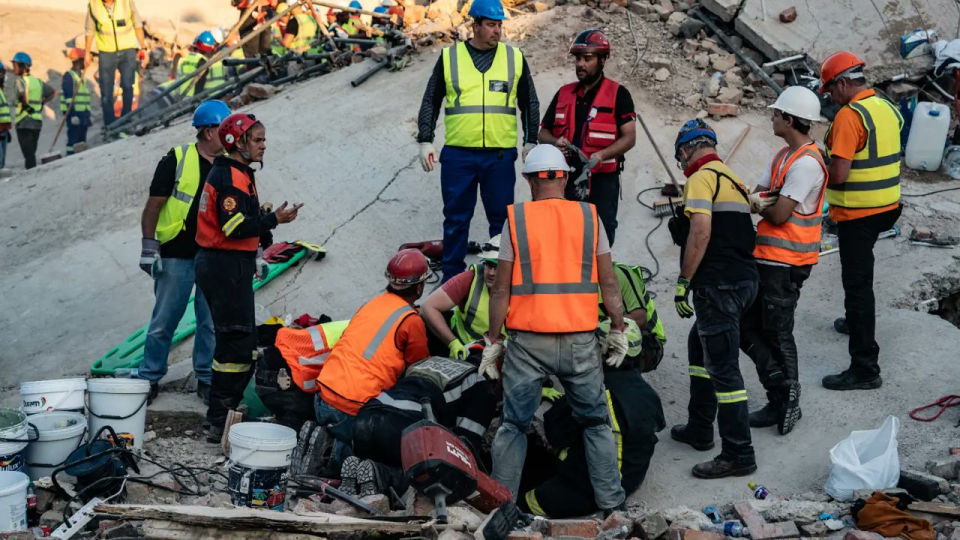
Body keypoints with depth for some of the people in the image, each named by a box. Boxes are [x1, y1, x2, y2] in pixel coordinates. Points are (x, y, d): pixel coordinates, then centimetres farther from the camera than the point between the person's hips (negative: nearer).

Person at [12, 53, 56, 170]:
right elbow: (53, 93, 22)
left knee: (28, 153, -5)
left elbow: (22, 93, -31)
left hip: (24, 122, -7)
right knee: (31, 153, 15)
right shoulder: (37, 81, 12)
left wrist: (26, 106, -18)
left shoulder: (20, 80, -10)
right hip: (37, 122, 7)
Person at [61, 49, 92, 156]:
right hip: (74, 114, -9)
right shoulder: (69, 76, -8)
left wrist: (88, 116, 19)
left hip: (83, 113, 9)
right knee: (73, 140, -10)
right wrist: (73, 115, -22)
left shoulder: (81, 76, 19)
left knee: (81, 142, 9)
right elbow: (69, 98, -15)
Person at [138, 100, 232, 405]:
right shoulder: (177, 160, -5)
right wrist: (148, 246, -9)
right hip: (176, 256, -4)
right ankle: (150, 378, 16)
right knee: (164, 322, 3)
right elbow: (154, 205, -3)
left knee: (212, 323, 7)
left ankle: (206, 379, 18)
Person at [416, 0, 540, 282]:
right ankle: (452, 276, 16)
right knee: (456, 219, 5)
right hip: (457, 155, 0)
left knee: (502, 218, 5)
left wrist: (531, 141, 5)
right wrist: (425, 141, 2)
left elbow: (530, 103, 12)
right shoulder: (449, 57, 5)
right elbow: (431, 102, 9)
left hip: (500, 155, 0)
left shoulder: (515, 58, 7)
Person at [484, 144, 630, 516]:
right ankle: (610, 501, 16)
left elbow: (501, 290, -2)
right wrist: (619, 330, 13)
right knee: (596, 422, 14)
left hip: (528, 341, -1)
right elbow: (608, 283, 3)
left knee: (513, 425, 9)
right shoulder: (589, 217, 2)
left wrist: (492, 342, 4)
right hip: (579, 341, 1)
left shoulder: (516, 218, -1)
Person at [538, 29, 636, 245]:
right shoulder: (564, 93, 13)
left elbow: (629, 137, -7)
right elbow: (543, 132, 17)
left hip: (602, 180, -4)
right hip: (566, 178, 4)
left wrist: (601, 155, -24)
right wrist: (555, 142, -7)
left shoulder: (618, 94, -1)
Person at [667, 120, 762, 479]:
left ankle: (739, 455, -4)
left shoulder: (701, 178, -10)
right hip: (744, 278, 10)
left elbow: (701, 233, -20)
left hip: (719, 285, -10)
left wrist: (684, 280, -15)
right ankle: (699, 429, 33)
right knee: (699, 347, 25)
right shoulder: (733, 178, 17)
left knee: (723, 367, -6)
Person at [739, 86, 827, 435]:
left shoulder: (806, 162, -19)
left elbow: (779, 214, -21)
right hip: (767, 257, 10)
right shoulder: (783, 156, 14)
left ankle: (787, 402, 15)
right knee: (747, 327, 13)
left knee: (777, 334, 2)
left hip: (785, 262, -10)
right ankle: (781, 398, 20)